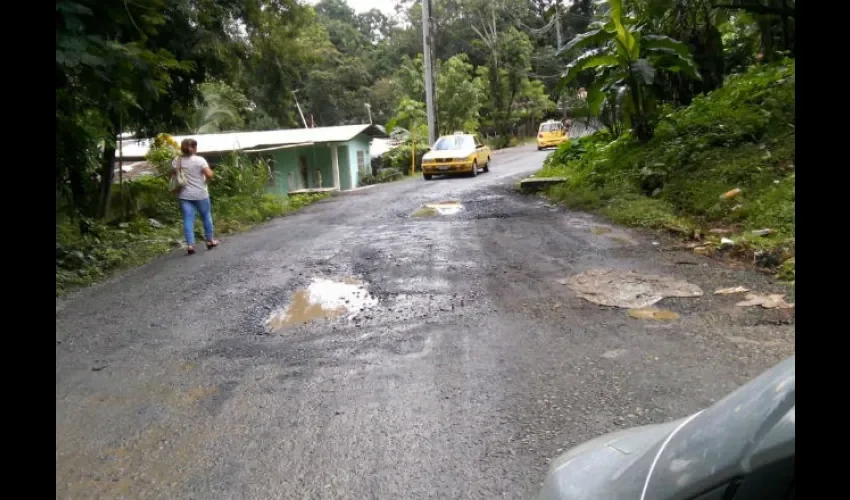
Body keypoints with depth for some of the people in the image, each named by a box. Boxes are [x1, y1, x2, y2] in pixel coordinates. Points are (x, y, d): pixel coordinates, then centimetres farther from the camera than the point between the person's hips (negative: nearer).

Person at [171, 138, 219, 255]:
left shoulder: (177, 161, 1)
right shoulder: (200, 160, -10)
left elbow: (173, 175, 4)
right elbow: (209, 174, -17)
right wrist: (206, 180, 3)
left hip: (184, 195, 2)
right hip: (200, 194, -2)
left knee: (188, 219, 2)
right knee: (206, 216, 14)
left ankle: (190, 244, -4)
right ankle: (210, 241, 23)